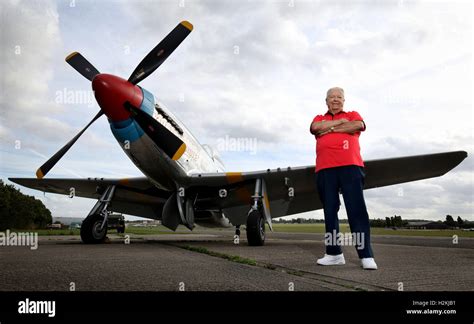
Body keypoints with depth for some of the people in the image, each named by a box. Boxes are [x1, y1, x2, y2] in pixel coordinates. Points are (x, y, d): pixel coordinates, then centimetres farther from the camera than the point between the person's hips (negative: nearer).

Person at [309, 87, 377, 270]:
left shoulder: (353, 115, 19)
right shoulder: (319, 118, 23)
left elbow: (358, 126, -4)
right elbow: (316, 127, -1)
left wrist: (330, 129, 0)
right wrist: (340, 121, 3)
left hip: (350, 166, -2)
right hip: (324, 169, 2)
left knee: (357, 210, -8)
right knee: (330, 211, 3)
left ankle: (366, 255, -7)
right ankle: (334, 253, 9)